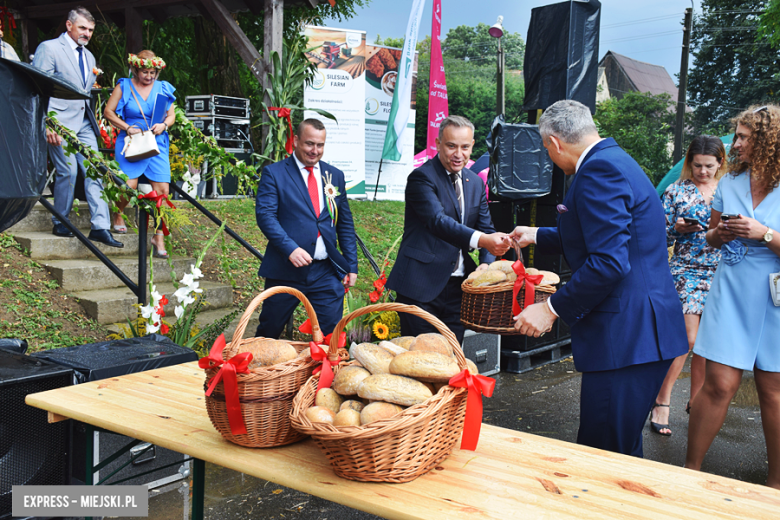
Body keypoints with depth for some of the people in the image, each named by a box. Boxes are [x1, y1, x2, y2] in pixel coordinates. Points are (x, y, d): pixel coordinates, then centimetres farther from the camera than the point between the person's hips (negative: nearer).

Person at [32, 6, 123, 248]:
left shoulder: (89, 56, 20)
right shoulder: (49, 48, -2)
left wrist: (94, 120, 15)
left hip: (84, 123, 7)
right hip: (61, 122, -6)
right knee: (68, 171, -9)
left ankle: (100, 227, -1)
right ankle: (60, 223, 9)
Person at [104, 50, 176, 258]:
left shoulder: (163, 88, 10)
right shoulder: (124, 86, 4)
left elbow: (171, 115, 15)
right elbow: (108, 111, 4)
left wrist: (164, 125, -7)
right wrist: (126, 127, -9)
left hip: (157, 143, 2)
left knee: (162, 189, -9)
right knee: (129, 185, -17)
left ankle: (159, 236, 0)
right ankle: (118, 215, 17)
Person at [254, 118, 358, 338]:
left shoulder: (335, 176, 13)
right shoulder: (274, 173, 0)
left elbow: (345, 223, 15)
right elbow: (265, 214, -10)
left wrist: (351, 265, 10)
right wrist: (290, 248, -23)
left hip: (327, 272, 3)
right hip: (286, 270, -3)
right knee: (268, 333, 11)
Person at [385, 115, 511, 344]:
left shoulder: (475, 183, 13)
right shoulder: (422, 177, -10)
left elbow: (486, 228, 14)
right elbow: (438, 221, -25)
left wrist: (486, 264, -6)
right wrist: (481, 239, -39)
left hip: (458, 285, 6)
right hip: (422, 284, -6)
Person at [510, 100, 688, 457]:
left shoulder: (599, 170, -16)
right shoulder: (613, 160, 18)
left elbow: (608, 262, -24)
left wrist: (553, 308, -16)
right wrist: (538, 237, 43)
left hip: (626, 337, -11)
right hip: (640, 333, 11)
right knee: (621, 451, 20)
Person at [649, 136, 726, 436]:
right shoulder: (676, 191, 2)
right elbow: (663, 238, 3)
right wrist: (679, 229, -16)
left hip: (720, 274, 3)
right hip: (686, 273, -3)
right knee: (687, 339, -10)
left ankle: (696, 402, 22)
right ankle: (661, 401, 4)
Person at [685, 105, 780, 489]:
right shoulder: (730, 183, 8)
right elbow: (712, 236, 18)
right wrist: (719, 233, -3)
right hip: (731, 293, 3)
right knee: (719, 384, -2)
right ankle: (691, 469, 12)